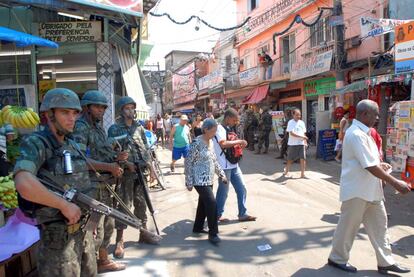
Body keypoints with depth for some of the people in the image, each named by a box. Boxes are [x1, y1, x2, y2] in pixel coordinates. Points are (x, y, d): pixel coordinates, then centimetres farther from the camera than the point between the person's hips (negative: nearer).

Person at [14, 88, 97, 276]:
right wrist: (65, 205, -27)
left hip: (84, 229, 7)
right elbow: (24, 184, -35)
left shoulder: (72, 145, 7)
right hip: (59, 237, -7)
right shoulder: (35, 143, -17)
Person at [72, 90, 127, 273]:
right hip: (92, 187, -9)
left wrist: (117, 158, -1)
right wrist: (109, 167, -26)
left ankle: (104, 261, 35)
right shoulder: (80, 128, -14)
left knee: (108, 225, 19)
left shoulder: (99, 127, 14)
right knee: (95, 231, -1)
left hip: (106, 186, 9)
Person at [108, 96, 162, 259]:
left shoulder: (139, 128, 13)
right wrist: (126, 164, -18)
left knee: (141, 203, 13)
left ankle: (143, 233, 27)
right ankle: (119, 241, 6)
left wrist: (149, 163, -1)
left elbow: (146, 148, 14)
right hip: (125, 172, -5)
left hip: (141, 171, 5)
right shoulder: (114, 129, -3)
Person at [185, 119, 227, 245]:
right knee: (211, 203, -12)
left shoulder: (210, 142, 8)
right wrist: (189, 182, -16)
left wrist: (221, 174, 16)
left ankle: (198, 227, 32)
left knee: (204, 203, 16)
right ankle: (213, 233, -1)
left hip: (209, 179, 9)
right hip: (200, 180, -9)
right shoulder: (197, 143, -17)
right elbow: (188, 162, -16)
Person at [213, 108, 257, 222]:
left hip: (234, 164, 9)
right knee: (223, 192, 4)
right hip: (224, 166, -9)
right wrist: (239, 141, -22)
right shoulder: (219, 128, -14)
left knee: (242, 189, 10)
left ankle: (243, 214, 20)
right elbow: (223, 144, -31)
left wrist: (239, 145, 5)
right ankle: (218, 215, 21)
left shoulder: (230, 129, 14)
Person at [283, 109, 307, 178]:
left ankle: (302, 174, 3)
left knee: (303, 158, -3)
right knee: (290, 159, 6)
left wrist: (305, 141, 6)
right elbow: (291, 133, -16)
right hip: (292, 144, -4)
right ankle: (286, 171, 25)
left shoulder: (302, 122, 12)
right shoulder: (290, 122, -6)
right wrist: (301, 136, -21)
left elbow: (303, 133, 16)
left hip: (301, 143, 5)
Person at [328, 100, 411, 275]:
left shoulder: (363, 132, 11)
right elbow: (370, 167, -25)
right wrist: (396, 183, -20)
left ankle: (385, 262, 29)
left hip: (370, 191, 10)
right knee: (348, 226, 6)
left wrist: (380, 164, 7)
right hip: (357, 191, -10)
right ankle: (337, 258, 24)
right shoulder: (356, 134, -22)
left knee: (379, 224, 16)